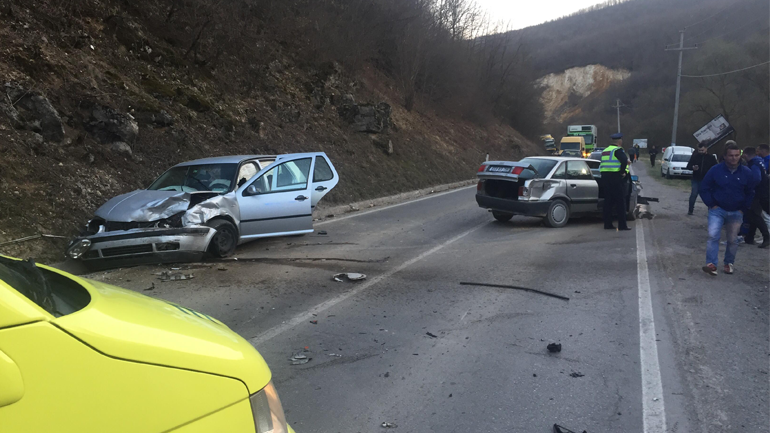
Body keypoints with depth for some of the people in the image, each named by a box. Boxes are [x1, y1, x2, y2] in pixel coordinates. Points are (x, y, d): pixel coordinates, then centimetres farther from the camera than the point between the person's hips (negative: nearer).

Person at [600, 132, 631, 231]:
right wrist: (622, 172, -15)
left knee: (608, 201, 12)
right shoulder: (618, 150, -10)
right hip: (616, 178, -8)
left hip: (605, 177, 8)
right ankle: (622, 225, 0)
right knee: (620, 201, -1)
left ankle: (607, 224, 13)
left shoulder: (605, 151, 17)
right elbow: (624, 160, -26)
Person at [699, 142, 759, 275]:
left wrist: (743, 208, 4)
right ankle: (711, 264, -20)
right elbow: (704, 188, -2)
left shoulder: (746, 173, -4)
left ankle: (729, 263, 28)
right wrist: (711, 204, -7)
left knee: (732, 240, 10)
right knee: (713, 236, -17)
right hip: (717, 210, -2)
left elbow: (751, 193, 9)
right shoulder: (716, 170, -10)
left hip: (736, 213, 2)